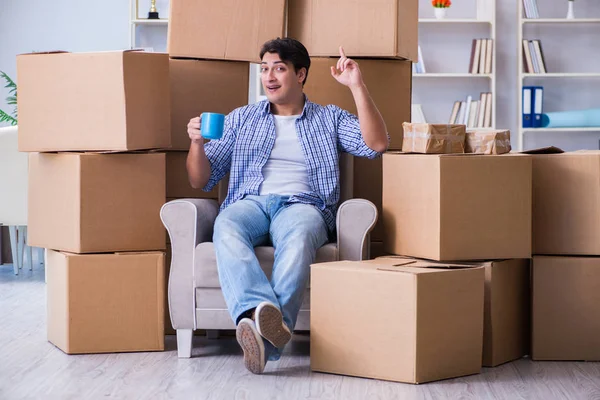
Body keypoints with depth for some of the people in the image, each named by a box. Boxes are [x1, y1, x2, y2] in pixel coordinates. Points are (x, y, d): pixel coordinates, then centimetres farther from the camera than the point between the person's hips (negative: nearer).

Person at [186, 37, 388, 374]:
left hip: (302, 204, -1)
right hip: (250, 202, 2)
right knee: (227, 229, -37)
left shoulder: (330, 119, 23)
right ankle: (261, 309, -60)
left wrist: (357, 86, 0)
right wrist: (197, 142, 0)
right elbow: (200, 180, 21)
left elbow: (376, 145, 4)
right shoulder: (241, 119, 26)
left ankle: (264, 337, -55)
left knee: (298, 237, -40)